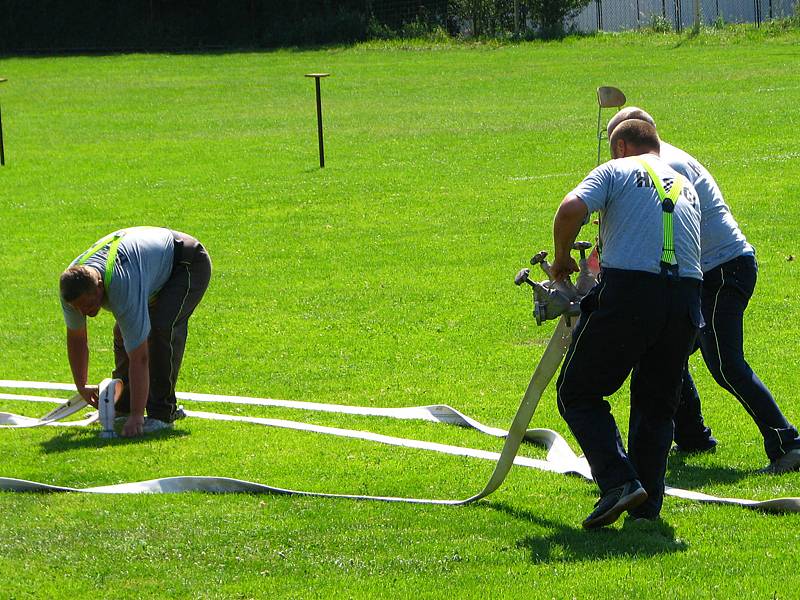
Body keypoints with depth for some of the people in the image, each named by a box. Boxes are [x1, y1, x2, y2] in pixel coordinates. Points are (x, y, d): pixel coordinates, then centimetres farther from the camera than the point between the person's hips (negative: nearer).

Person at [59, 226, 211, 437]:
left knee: (162, 329, -26)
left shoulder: (124, 286, -42)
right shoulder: (72, 286, -21)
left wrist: (136, 416, -41)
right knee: (123, 333, 0)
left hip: (190, 263, -8)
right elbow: (76, 339, -1)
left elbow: (139, 357, -41)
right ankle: (123, 407, 16)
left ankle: (162, 413, -19)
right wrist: (81, 387, 5)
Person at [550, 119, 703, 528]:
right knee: (657, 404, 19)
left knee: (579, 393, 7)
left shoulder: (616, 172, 8)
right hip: (685, 295, 5)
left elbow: (571, 209, -10)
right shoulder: (685, 187, 26)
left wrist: (562, 258, 7)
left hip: (629, 294, -5)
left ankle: (619, 482, -10)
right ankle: (647, 508, 13)